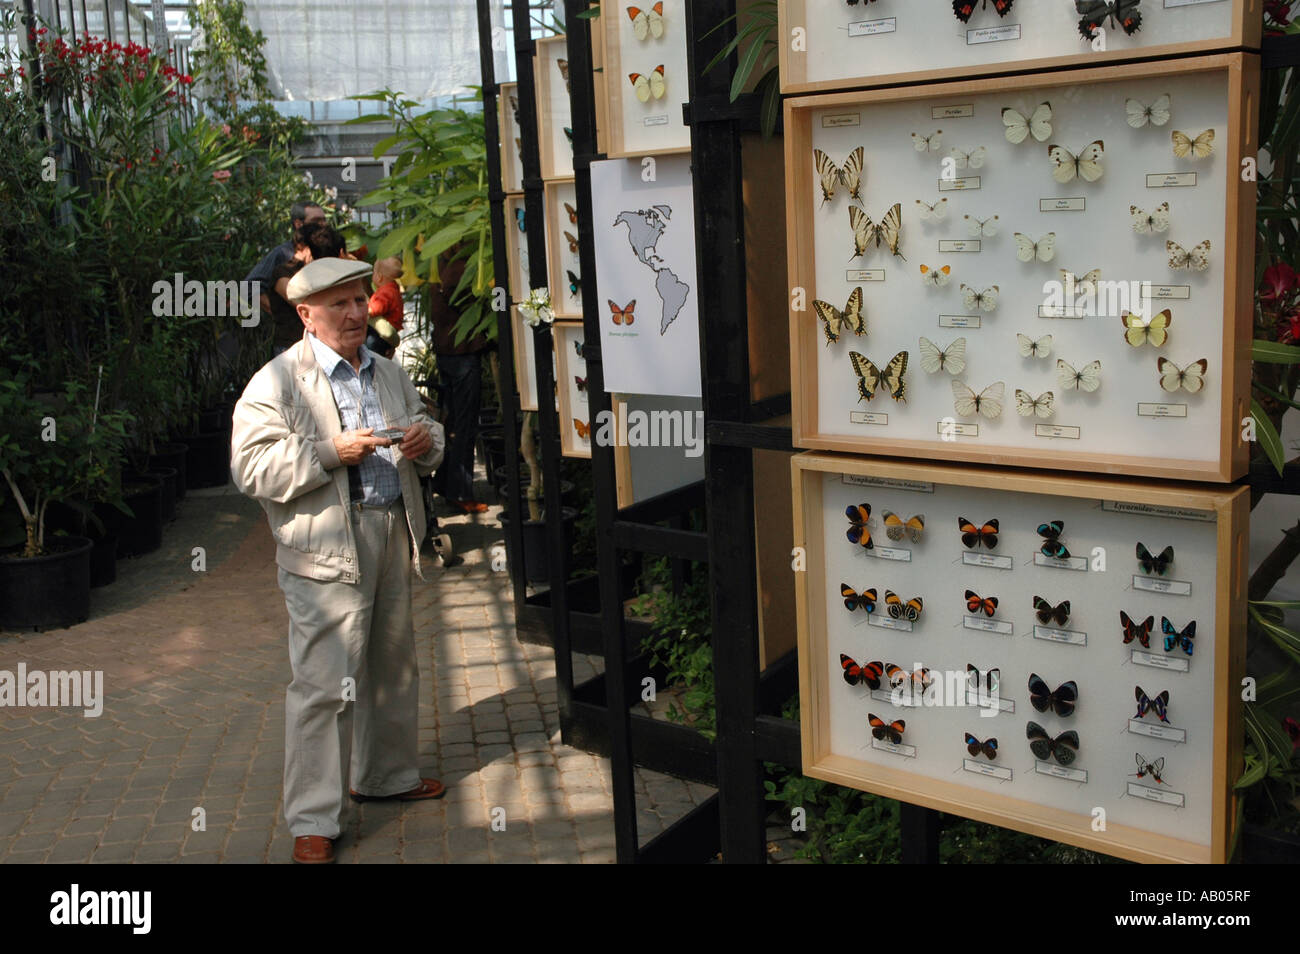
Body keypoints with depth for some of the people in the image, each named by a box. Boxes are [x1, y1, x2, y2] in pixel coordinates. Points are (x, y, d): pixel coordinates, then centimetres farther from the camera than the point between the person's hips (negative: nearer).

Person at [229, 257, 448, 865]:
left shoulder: (390, 375, 15)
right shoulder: (277, 382, -6)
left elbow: (425, 432, 25)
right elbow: (251, 468, -14)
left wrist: (426, 440, 1)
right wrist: (330, 452, -21)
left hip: (392, 537, 7)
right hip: (326, 551, -7)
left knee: (392, 667, 18)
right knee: (324, 684, -7)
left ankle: (386, 774, 38)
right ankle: (312, 822, 3)